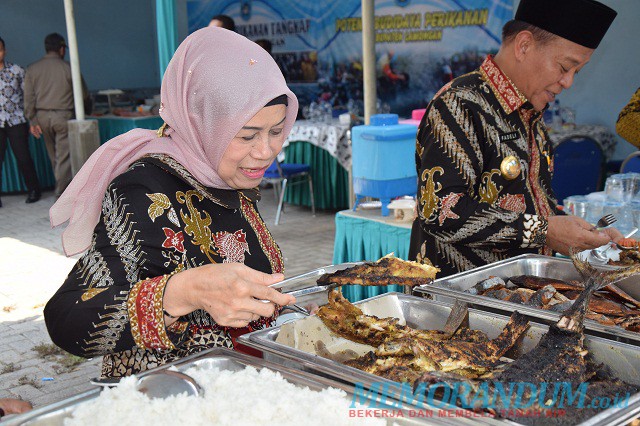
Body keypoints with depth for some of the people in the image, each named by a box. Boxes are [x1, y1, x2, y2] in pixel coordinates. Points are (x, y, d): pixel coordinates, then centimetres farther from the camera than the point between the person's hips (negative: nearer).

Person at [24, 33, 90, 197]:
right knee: (64, 157, -2)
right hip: (63, 116, -4)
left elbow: (29, 98, -1)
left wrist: (33, 121, 3)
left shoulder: (32, 69, 2)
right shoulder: (68, 69, -8)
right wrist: (85, 107, 21)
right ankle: (61, 194, -3)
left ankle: (62, 187, 27)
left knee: (54, 157, 16)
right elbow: (84, 95, -1)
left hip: (42, 116, 4)